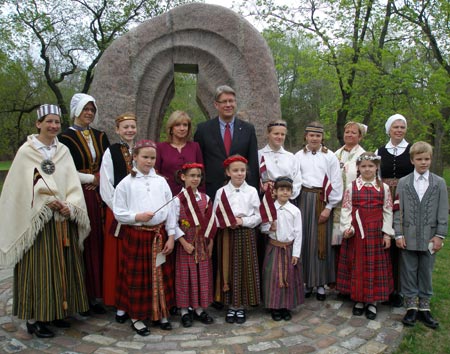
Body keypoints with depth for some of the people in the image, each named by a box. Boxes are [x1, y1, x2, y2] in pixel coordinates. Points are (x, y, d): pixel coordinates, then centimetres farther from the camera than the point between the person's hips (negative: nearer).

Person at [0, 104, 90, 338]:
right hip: (37, 221, -5)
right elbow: (25, 188, -8)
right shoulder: (26, 151, -3)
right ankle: (34, 318, 11)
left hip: (64, 221, 5)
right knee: (39, 268, -1)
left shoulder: (63, 151, 9)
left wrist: (69, 205, -14)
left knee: (62, 266, 10)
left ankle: (56, 312, 24)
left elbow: (73, 184, 3)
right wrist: (50, 202, -17)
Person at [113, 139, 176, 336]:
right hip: (136, 235, -3)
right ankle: (136, 316, 23)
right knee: (137, 277, 6)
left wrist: (171, 236, 2)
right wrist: (137, 217, -19)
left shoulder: (161, 181, 4)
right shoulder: (126, 183, -3)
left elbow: (170, 210, 5)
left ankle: (160, 313, 30)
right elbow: (118, 212, -4)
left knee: (160, 275, 13)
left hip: (159, 235, 3)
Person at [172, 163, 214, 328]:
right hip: (185, 244, -3)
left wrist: (210, 242, 1)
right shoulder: (178, 199, -7)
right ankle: (185, 311, 17)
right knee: (185, 276, 5)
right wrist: (184, 242, -15)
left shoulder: (205, 198, 4)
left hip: (203, 244, 4)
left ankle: (199, 309, 22)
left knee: (203, 275, 9)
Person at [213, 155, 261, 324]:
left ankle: (241, 306, 20)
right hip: (227, 235, 0)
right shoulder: (221, 191, 0)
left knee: (245, 269, 5)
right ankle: (231, 306, 21)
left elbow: (258, 216, -1)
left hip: (246, 234, 0)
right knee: (229, 270, 6)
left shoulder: (252, 191, 0)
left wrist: (243, 221, -14)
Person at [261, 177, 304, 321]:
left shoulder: (295, 210, -3)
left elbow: (298, 233, -3)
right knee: (274, 276, 2)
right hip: (274, 247, 0)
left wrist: (296, 253, -6)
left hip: (290, 247, 1)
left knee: (289, 277, 7)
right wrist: (269, 227, -21)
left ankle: (286, 307, 22)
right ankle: (275, 307, 17)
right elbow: (262, 227, 2)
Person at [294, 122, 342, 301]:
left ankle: (321, 283, 15)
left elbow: (336, 183, 0)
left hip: (322, 201, -1)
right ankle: (306, 281, 17)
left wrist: (328, 207, -6)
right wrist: (293, 203, -7)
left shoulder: (330, 157, 3)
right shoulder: (298, 156, 7)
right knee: (304, 240, 4)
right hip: (303, 199, 1)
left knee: (321, 241, 3)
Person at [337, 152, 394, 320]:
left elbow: (388, 211, 3)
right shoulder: (351, 187, 1)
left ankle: (372, 302, 20)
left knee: (375, 265, 6)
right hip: (356, 232, 0)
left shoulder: (384, 187, 3)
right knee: (357, 265, 7)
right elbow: (346, 209, 0)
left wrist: (387, 233, -2)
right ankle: (359, 299, 22)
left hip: (376, 232, 1)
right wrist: (347, 227, -12)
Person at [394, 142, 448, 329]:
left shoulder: (439, 183, 3)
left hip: (429, 238, 0)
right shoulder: (403, 183, 2)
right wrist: (398, 234, -6)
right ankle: (411, 306, 18)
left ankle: (424, 307, 22)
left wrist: (439, 235, -5)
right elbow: (398, 210, 0)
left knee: (426, 273, 9)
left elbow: (443, 212, 1)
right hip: (409, 237, 0)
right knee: (409, 273, 6)